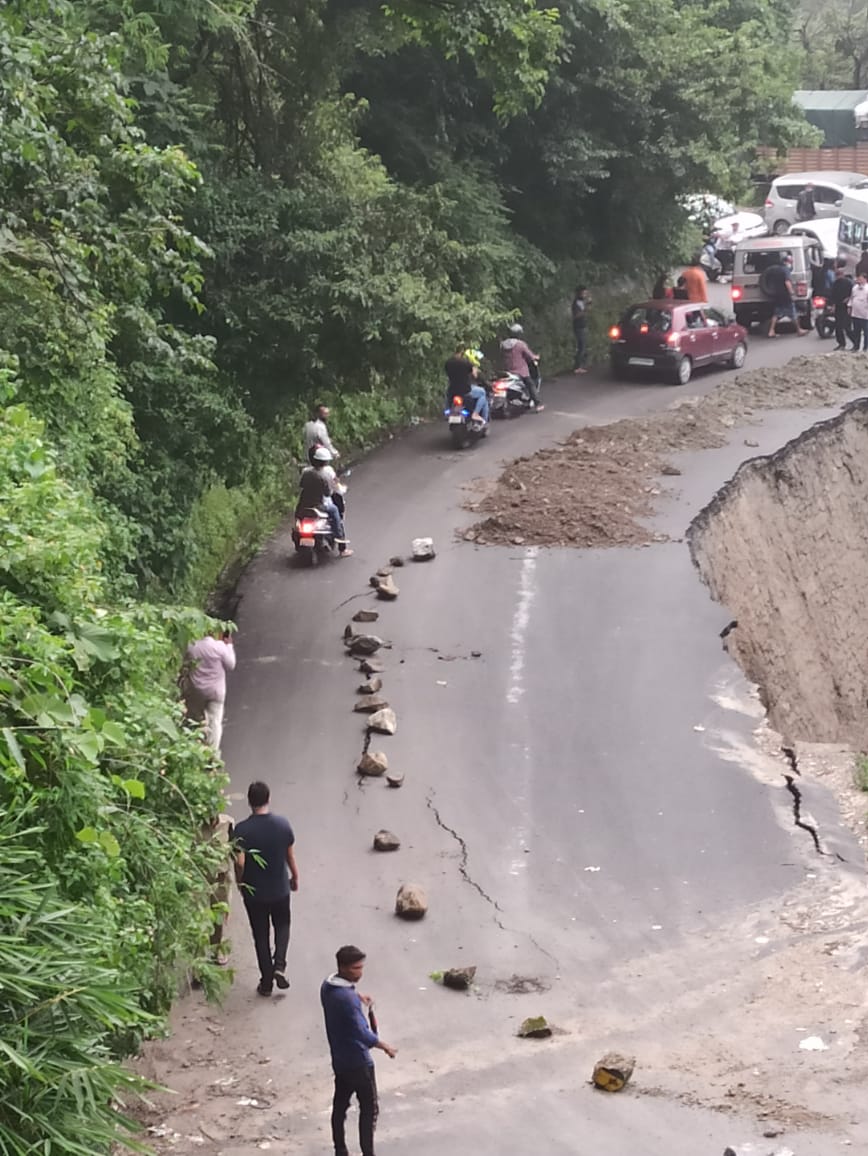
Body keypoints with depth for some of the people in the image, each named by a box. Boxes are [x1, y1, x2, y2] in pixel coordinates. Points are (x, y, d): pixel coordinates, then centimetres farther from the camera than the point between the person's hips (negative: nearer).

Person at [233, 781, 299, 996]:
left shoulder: (242, 829, -18)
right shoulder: (282, 824, -12)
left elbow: (240, 862, -21)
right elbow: (290, 855, -2)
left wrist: (239, 882, -1)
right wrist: (295, 876, 16)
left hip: (253, 891, -1)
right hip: (279, 889, 1)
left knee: (261, 934, 13)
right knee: (282, 926, 24)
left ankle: (266, 981, 18)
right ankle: (279, 966, 5)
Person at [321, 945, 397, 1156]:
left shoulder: (327, 986, 0)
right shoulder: (347, 998, -28)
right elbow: (363, 1034, -28)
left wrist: (360, 1003, 3)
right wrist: (386, 1047, -16)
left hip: (339, 1058, 9)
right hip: (358, 1061, -9)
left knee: (340, 1104, 15)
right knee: (369, 1108, 3)